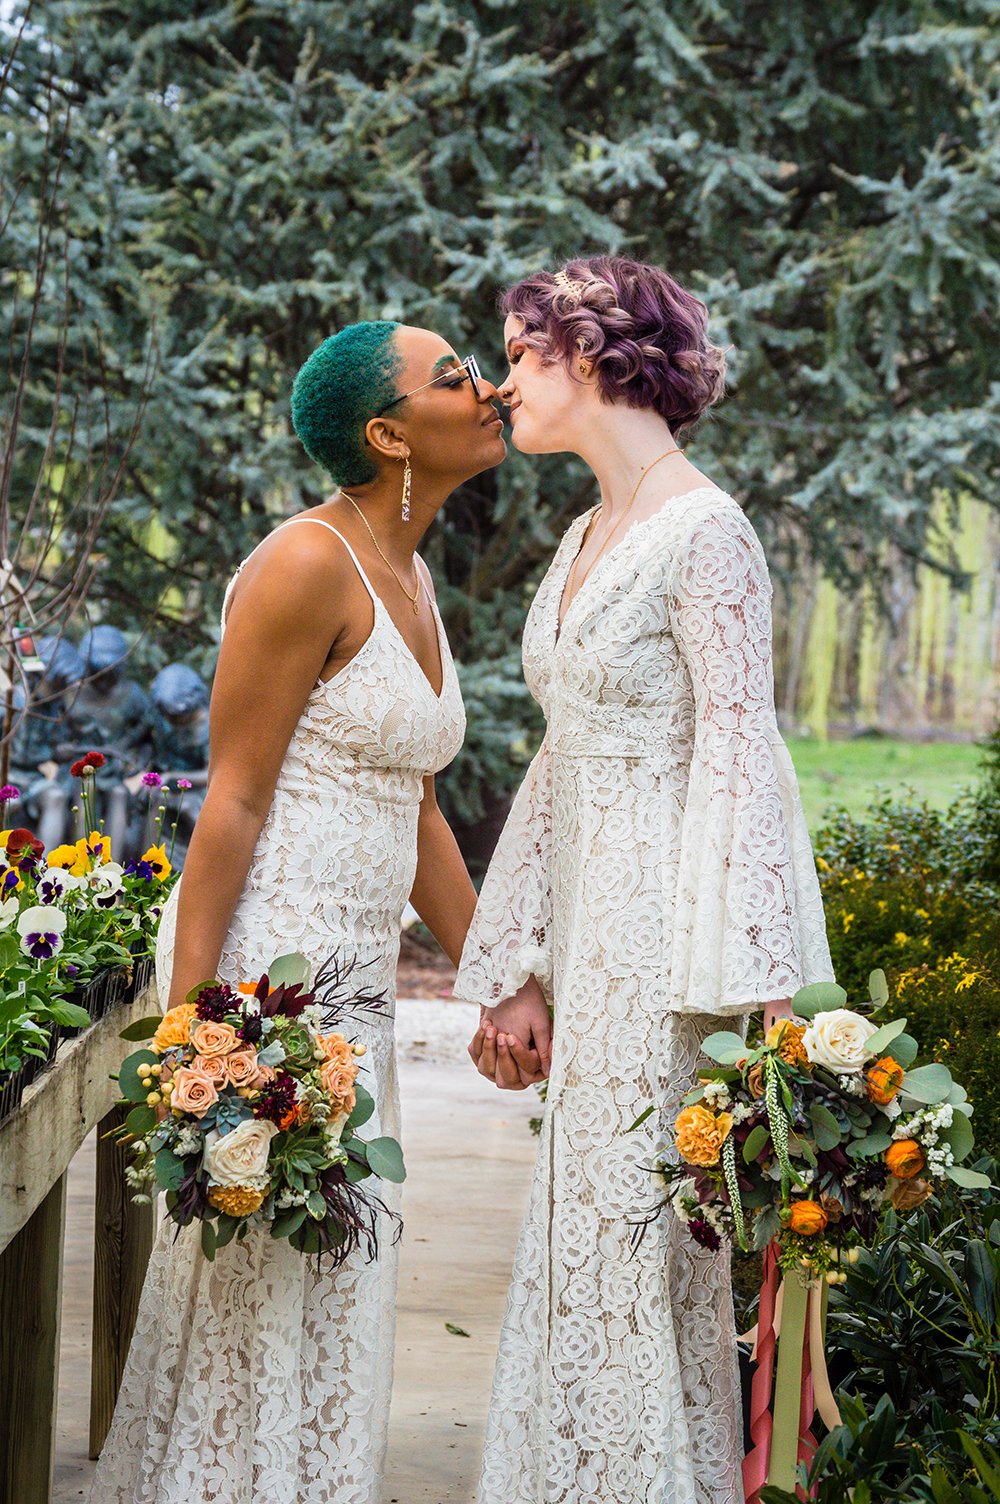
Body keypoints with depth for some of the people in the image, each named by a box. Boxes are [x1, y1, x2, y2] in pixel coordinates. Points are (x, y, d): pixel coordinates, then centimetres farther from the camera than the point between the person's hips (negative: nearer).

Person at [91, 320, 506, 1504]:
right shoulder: (309, 564, -14)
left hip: (353, 967, 9)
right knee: (259, 1279, -2)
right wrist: (188, 1023, -20)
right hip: (264, 957, -9)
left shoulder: (409, 579, 14)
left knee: (326, 1275, 15)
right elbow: (232, 799, -16)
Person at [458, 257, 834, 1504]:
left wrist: (744, 992, -20)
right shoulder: (587, 539, 16)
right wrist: (521, 973, 12)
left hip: (664, 929, -8)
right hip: (593, 933, 9)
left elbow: (740, 761, -15)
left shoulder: (701, 534, -11)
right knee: (580, 1249, 12)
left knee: (640, 1254, -2)